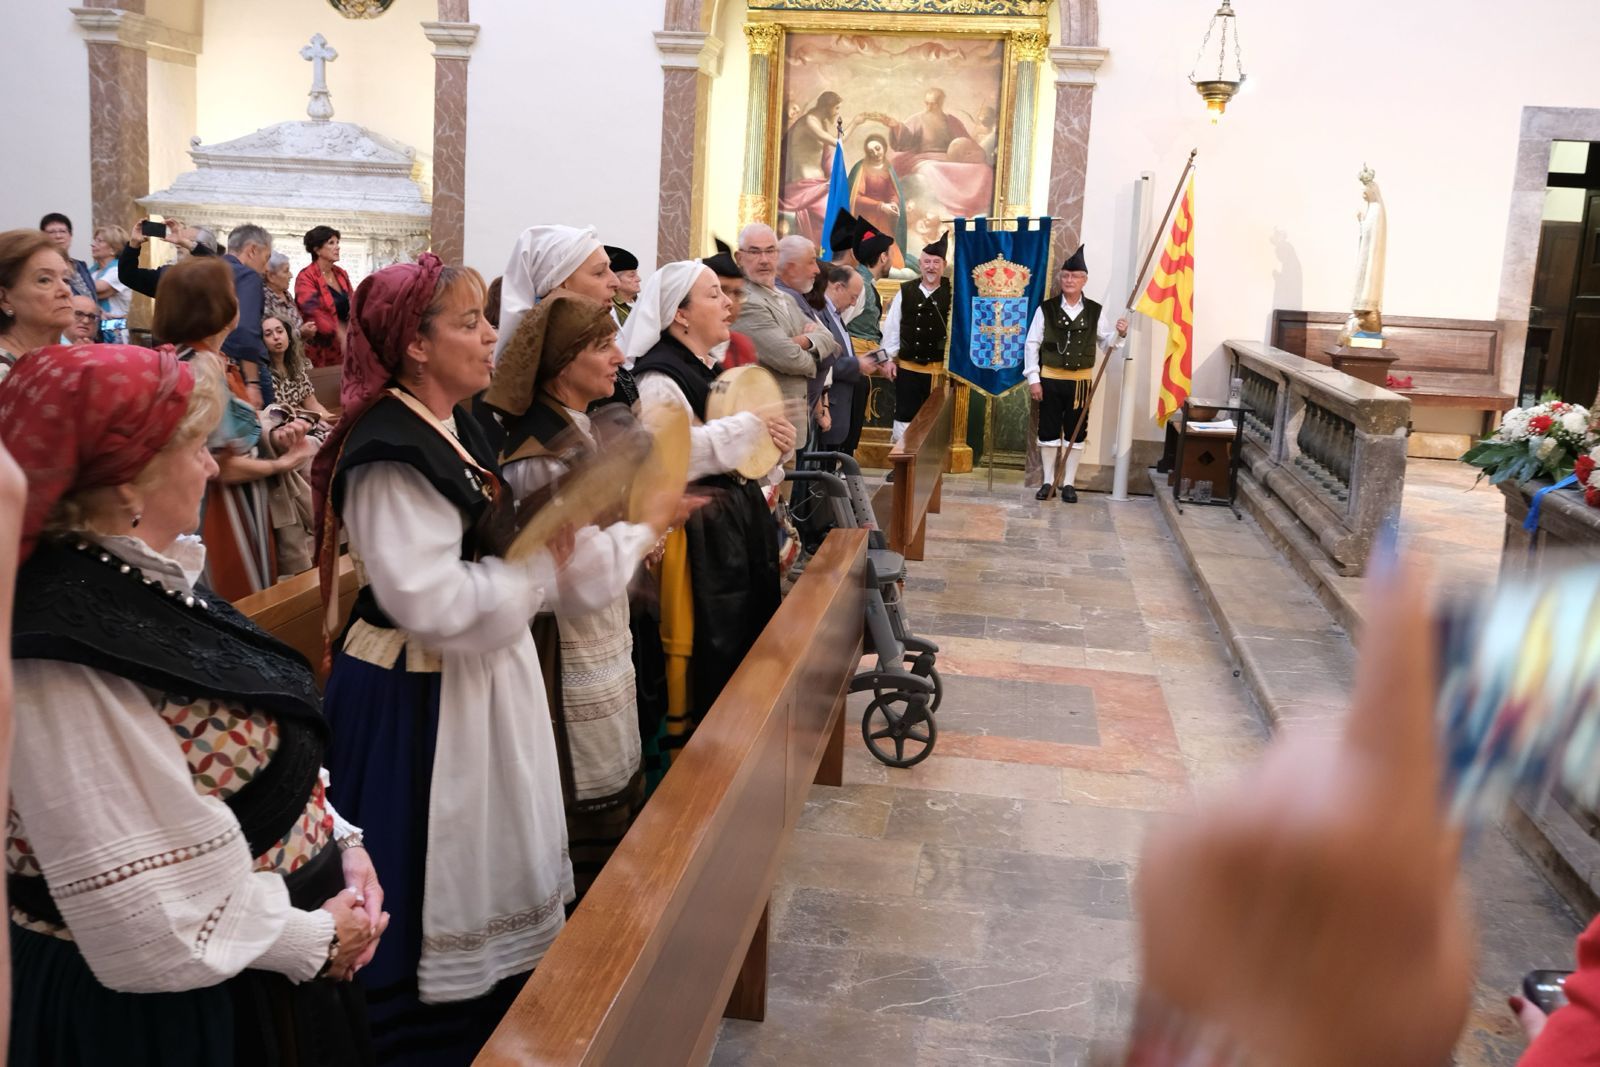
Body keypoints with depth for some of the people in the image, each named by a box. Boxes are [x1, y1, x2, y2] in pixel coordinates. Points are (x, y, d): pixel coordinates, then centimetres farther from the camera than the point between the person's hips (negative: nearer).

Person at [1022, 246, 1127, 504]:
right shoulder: (1046, 309, -3)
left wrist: (1119, 333, -17)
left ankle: (1068, 483, 16)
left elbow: (1106, 342, 6)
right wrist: (1033, 379, -9)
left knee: (1076, 433, 6)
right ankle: (1048, 481, 17)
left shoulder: (1095, 311, 1)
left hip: (1080, 382, 1)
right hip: (1050, 380, -1)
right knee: (1049, 431, 5)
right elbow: (1032, 344, -3)